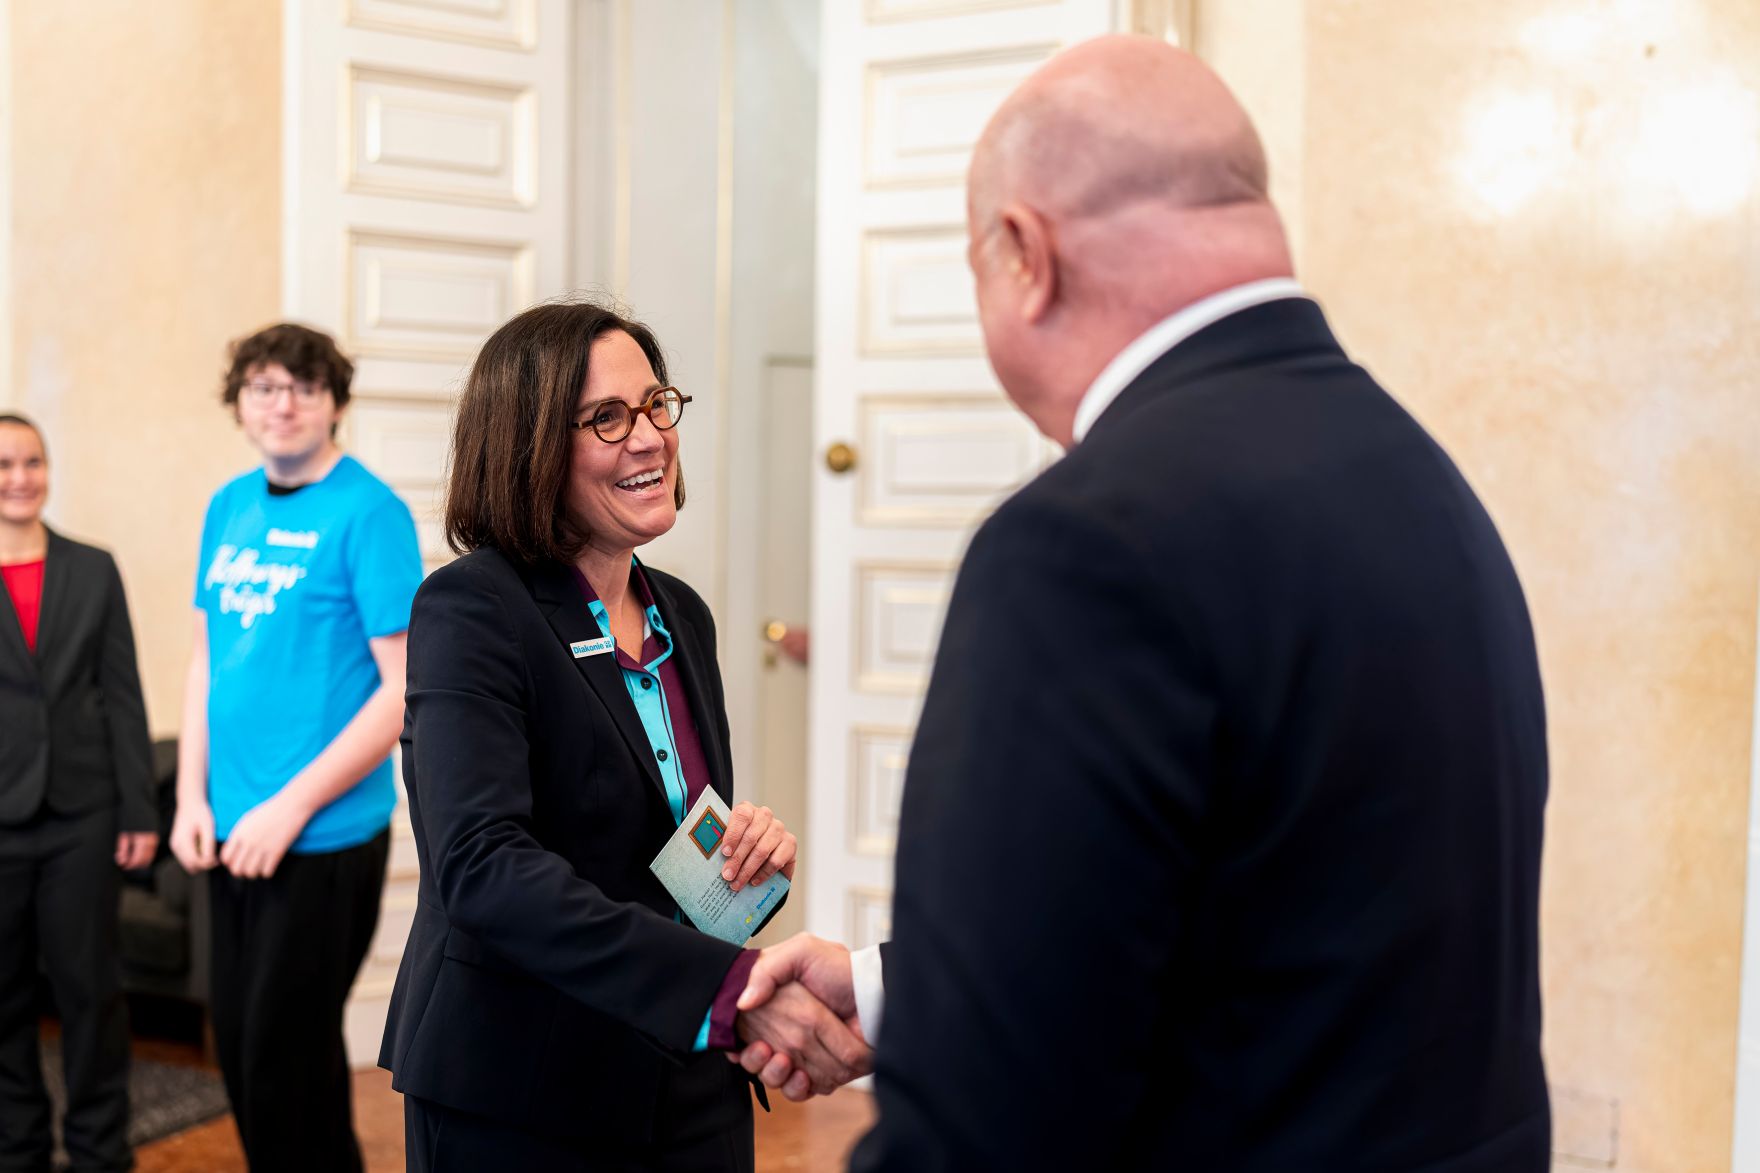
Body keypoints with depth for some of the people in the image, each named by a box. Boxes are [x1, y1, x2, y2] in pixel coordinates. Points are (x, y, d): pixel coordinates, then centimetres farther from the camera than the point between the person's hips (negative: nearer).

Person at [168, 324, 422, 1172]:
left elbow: (407, 687, -16)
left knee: (284, 1060, 3)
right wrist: (192, 795, 5)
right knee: (237, 1040, 16)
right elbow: (206, 657, 15)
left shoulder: (368, 512, -12)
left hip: (325, 837, -7)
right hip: (230, 834, 7)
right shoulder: (230, 507, 9)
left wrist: (292, 805, -17)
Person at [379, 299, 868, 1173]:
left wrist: (753, 849, -8)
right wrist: (732, 985, -36)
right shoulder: (471, 608, -14)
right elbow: (480, 863, -27)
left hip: (691, 1090, 6)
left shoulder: (683, 615, 7)